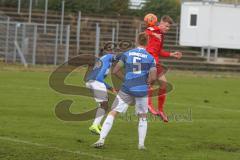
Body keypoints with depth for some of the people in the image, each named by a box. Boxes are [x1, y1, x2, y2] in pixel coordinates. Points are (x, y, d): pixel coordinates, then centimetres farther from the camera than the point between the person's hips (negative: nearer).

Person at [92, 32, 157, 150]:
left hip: (126, 89, 0)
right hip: (142, 91, 0)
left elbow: (115, 71, 2)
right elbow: (153, 77, -6)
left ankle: (102, 139, -10)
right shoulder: (150, 58, 1)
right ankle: (141, 144, 16)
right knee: (143, 117, 20)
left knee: (113, 113, 3)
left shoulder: (127, 54, 4)